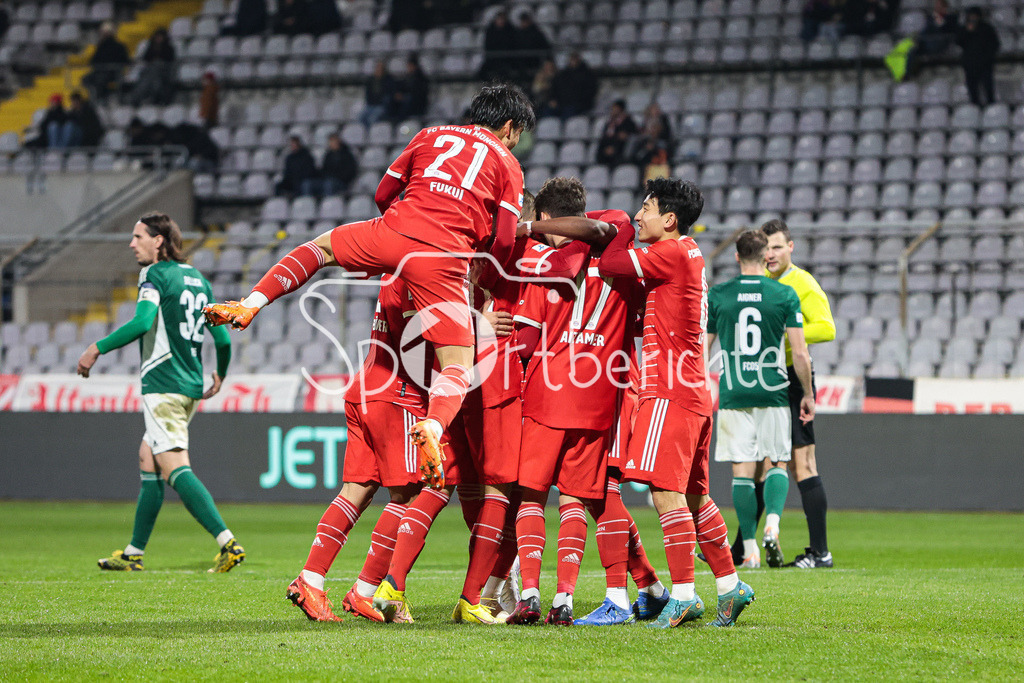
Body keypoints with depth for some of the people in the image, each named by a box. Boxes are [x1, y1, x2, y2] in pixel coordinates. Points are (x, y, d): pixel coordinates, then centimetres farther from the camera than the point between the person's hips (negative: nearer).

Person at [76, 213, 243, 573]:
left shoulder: (155, 274, -8)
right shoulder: (198, 279, 16)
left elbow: (142, 321, -23)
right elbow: (223, 337, 16)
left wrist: (97, 348, -17)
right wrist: (220, 375, 33)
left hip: (164, 387, -9)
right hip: (190, 386, 9)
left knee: (175, 467, -14)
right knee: (147, 461, 16)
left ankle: (227, 542, -26)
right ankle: (134, 553, 20)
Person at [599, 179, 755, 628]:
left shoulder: (672, 253, -10)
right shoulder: (689, 253, 19)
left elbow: (609, 265, -14)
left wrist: (623, 230, 4)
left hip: (671, 390, -10)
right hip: (693, 392, 10)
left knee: (665, 488, -13)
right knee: (693, 494, 13)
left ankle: (684, 593, -16)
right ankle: (730, 586, 16)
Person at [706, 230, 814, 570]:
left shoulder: (717, 295, 2)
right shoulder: (785, 295, -1)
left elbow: (701, 350, 6)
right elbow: (800, 354, -2)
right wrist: (808, 395, 9)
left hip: (733, 396, 1)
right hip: (773, 393, 0)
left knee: (742, 470, 3)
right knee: (776, 464, 9)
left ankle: (750, 550, 2)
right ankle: (772, 523, -17)